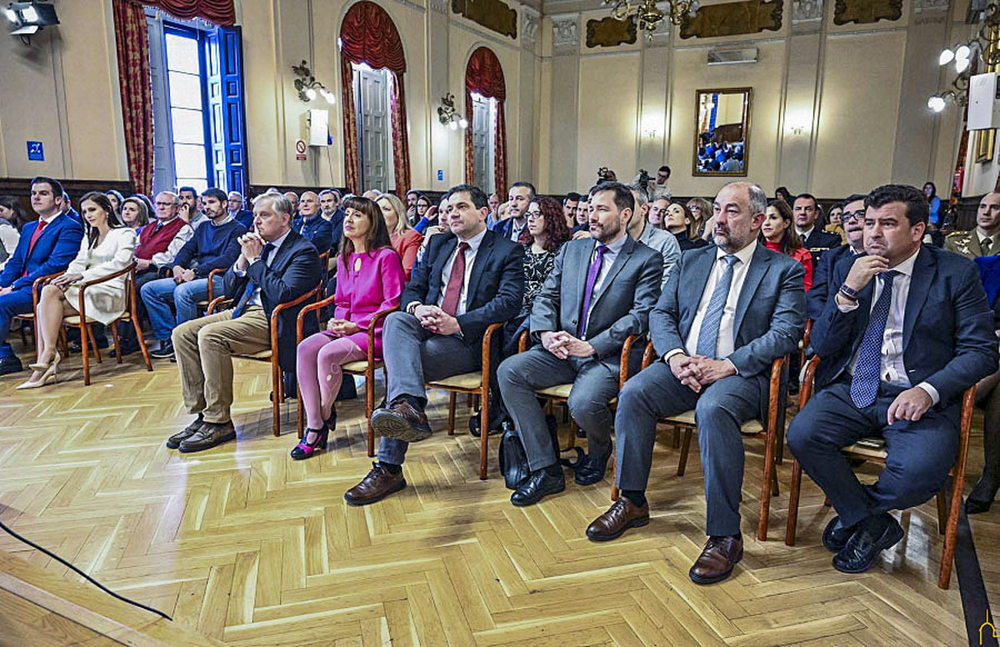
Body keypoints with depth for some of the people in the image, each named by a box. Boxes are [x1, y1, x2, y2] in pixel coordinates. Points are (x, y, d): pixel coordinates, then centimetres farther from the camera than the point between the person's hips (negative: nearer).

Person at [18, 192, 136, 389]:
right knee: (46, 298, -22)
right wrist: (67, 278, -8)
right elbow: (79, 263, 17)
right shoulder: (88, 238, 29)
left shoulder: (125, 234, 4)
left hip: (111, 292, -7)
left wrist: (82, 276, -20)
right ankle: (44, 366, -29)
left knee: (50, 293, -27)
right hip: (87, 289, 7)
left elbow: (119, 263, -12)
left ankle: (49, 351, -28)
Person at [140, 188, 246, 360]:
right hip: (196, 277, 8)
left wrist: (196, 271, -19)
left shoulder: (237, 229, 0)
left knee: (182, 291, -35)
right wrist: (177, 266, -4)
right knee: (148, 289, -5)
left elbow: (228, 259, -14)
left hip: (219, 279, -8)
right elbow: (187, 248, 18)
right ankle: (168, 338, -7)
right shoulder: (203, 228, 25)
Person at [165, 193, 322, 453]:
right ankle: (200, 414, -4)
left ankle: (219, 422, -17)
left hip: (273, 320, -9)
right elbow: (229, 290, 17)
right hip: (244, 311, 9)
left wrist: (255, 260, -13)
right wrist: (243, 258, 0)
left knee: (210, 335, -27)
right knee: (182, 333, -6)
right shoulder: (259, 245, 17)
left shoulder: (303, 250, -7)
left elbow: (282, 294, -22)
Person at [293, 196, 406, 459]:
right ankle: (313, 426, -19)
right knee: (305, 348, -20)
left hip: (375, 331, -7)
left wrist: (358, 325, -15)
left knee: (328, 354, -29)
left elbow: (393, 303, -11)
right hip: (347, 328, 7)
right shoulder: (344, 258, 17)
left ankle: (325, 414, -3)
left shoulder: (386, 256, -7)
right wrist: (338, 321, 0)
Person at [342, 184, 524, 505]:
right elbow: (411, 288, 18)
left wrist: (458, 323, -21)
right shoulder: (438, 244, 23)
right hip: (426, 328, 5)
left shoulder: (508, 251, 4)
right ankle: (409, 409, -52)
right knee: (395, 320, -31)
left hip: (469, 339, -5)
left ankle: (389, 468, -34)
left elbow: (509, 301, -11)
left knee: (400, 364, -29)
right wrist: (417, 307, -9)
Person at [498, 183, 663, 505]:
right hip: (561, 350, 5)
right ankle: (546, 470, -13)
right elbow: (546, 297, 13)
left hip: (609, 355, -5)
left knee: (583, 403, -33)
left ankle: (599, 450, 9)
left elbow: (642, 315, -11)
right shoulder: (571, 250, 17)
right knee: (509, 370, -20)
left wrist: (591, 346, -20)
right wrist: (546, 333, -9)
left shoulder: (647, 260, 0)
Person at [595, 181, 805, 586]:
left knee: (714, 409, -36)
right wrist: (674, 355, -10)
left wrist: (728, 365, -19)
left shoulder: (784, 269, 5)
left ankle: (724, 536, -23)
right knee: (632, 393, -22)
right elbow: (661, 314, 12)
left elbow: (786, 334, -7)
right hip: (683, 365, 5)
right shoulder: (691, 261, 18)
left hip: (742, 373, -4)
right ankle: (632, 502, -6)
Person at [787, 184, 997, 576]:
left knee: (919, 471, -31)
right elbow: (822, 346, 3)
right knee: (801, 436, -25)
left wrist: (928, 391, -19)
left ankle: (855, 514, 5)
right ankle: (876, 524, 0)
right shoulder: (848, 269, 9)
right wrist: (849, 291, -13)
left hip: (919, 398, -2)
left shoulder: (956, 273, 2)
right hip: (851, 389, 3)